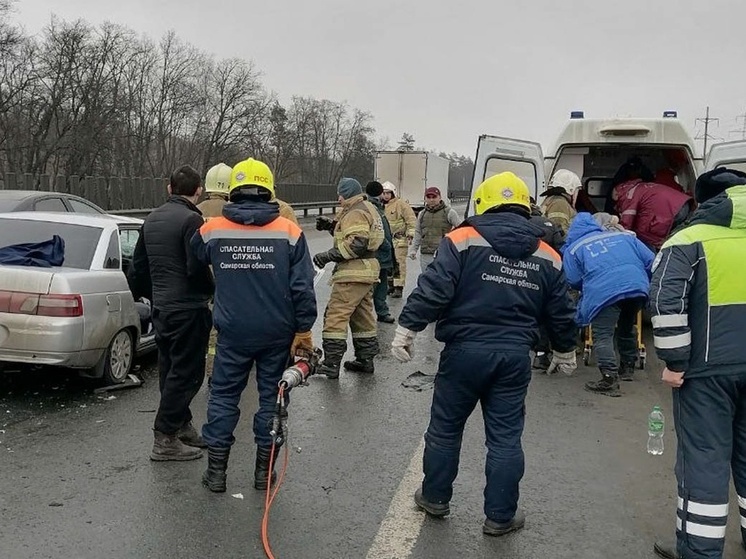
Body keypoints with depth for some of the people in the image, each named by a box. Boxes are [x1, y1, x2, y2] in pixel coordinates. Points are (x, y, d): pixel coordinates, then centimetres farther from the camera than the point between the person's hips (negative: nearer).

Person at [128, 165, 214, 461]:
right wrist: (211, 290, -3)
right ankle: (165, 439, 1)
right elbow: (197, 268, -21)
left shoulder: (151, 219, 12)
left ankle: (182, 426, 28)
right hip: (188, 309, -9)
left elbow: (137, 267, 17)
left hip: (162, 308, 9)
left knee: (171, 370, 16)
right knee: (185, 373, -2)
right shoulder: (191, 220, -15)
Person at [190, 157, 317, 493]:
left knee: (223, 395, 13)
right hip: (277, 333, 0)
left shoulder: (212, 230, -3)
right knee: (271, 395, 12)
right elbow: (302, 286, -9)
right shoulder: (289, 231, -7)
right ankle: (264, 469, 20)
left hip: (233, 332, 1)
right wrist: (303, 330, -2)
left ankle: (216, 469, 17)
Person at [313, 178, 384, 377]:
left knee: (336, 314, -8)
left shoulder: (355, 213, -14)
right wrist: (333, 226, 9)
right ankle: (365, 359, 24)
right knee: (363, 315, 16)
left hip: (353, 273, -11)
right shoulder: (368, 208, 18)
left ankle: (331, 363, -7)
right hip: (367, 270, 11)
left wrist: (329, 255, -21)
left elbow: (357, 244, -24)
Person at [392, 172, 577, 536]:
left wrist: (407, 328, -7)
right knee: (505, 436, 11)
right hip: (515, 355, 3)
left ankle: (435, 497, 30)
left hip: (465, 349, -2)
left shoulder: (463, 240, -6)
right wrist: (565, 352, 28)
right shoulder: (547, 256, 7)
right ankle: (500, 516, 19)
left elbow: (433, 289, -15)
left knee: (445, 427, 15)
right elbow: (560, 314, 13)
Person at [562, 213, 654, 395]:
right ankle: (628, 368, 41)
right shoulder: (624, 235, 25)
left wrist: (588, 288, 32)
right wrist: (645, 285, 33)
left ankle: (610, 379, -16)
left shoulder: (573, 248, 17)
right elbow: (650, 261, 20)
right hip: (638, 286, 5)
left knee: (602, 335, -2)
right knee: (627, 327, 27)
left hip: (604, 292, -5)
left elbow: (574, 281, 10)